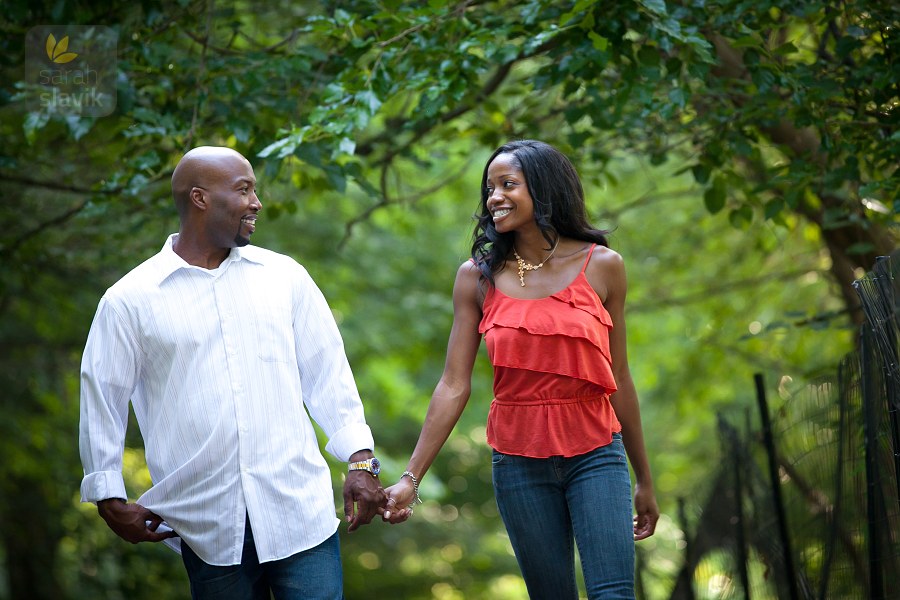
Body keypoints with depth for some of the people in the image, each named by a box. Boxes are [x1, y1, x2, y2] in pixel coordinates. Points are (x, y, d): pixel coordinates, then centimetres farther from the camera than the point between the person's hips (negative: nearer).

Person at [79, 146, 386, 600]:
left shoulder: (284, 276, 8)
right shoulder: (129, 301, 1)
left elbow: (327, 374, 11)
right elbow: (102, 399, 6)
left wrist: (361, 461, 6)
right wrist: (111, 501, 6)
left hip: (299, 510, 1)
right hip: (207, 525, -1)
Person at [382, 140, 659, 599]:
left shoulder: (601, 267, 0)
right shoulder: (477, 277, 1)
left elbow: (618, 380, 6)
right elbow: (453, 387, -1)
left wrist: (643, 479, 11)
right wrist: (411, 478, -8)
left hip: (595, 457, -1)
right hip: (519, 464, 1)